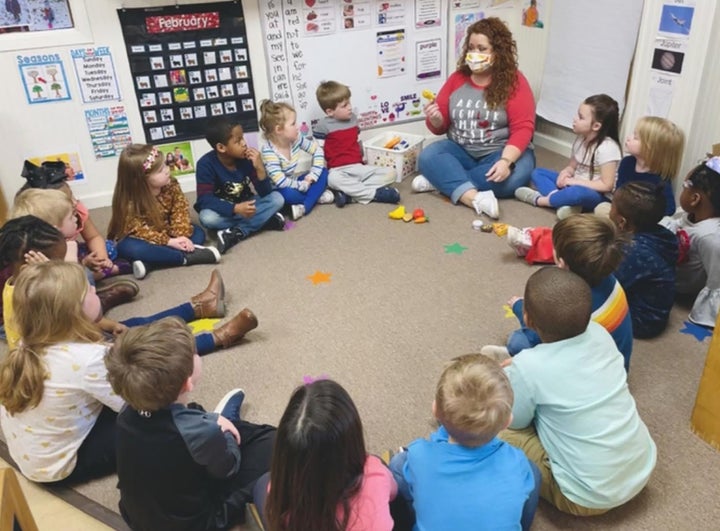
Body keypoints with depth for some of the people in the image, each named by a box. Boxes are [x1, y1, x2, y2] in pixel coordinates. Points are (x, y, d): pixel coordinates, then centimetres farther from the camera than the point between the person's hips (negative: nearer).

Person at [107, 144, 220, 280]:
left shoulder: (171, 186, -15)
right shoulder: (128, 202, -26)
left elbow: (180, 211, -14)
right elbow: (139, 230, -26)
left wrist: (182, 236, -30)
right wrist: (169, 242, -33)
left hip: (166, 233, 5)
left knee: (198, 233, -13)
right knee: (128, 248, -36)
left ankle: (149, 262, -30)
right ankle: (188, 257, -35)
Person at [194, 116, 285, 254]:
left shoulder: (246, 158, -13)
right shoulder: (206, 164, -21)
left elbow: (265, 193, -14)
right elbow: (205, 199, -28)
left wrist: (260, 168, -31)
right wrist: (235, 208, -41)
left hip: (243, 205, 3)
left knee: (277, 198, -19)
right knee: (207, 218, -36)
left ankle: (236, 233, -27)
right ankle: (264, 220, -22)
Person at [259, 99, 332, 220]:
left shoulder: (295, 138, -10)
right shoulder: (269, 151, -28)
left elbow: (317, 150, 0)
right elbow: (281, 182, -33)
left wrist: (313, 175, -12)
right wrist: (304, 185, -22)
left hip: (292, 183, 7)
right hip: (276, 190, -7)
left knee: (323, 172, -5)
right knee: (288, 193, -39)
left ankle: (304, 207, -20)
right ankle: (317, 195, -11)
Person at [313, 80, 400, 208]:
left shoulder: (353, 118, 13)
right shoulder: (323, 125, -5)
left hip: (359, 167, 6)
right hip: (338, 170, -6)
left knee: (391, 173, -11)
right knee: (333, 179, -42)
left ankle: (349, 193, -27)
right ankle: (376, 193, -35)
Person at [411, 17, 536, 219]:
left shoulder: (514, 82, -6)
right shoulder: (457, 78, 5)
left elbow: (522, 128, -14)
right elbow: (441, 127, 9)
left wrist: (505, 161, -30)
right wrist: (435, 119, -16)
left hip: (501, 152, -3)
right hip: (461, 151, 3)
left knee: (512, 177, -35)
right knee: (428, 156, -26)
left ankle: (441, 180, -26)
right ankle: (474, 198, -41)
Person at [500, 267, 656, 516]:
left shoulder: (528, 367, -25)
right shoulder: (599, 333, -9)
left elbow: (515, 421, -6)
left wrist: (515, 373, 9)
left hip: (594, 497, -6)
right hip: (643, 468, 6)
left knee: (498, 431, -1)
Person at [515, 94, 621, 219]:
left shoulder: (607, 147, -21)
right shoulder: (581, 139, 3)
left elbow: (606, 185, -22)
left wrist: (575, 181, -21)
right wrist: (565, 173, -14)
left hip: (595, 195, -9)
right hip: (574, 185, 9)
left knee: (578, 192, -42)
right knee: (538, 173, 1)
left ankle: (539, 200, -18)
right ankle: (565, 202, -25)